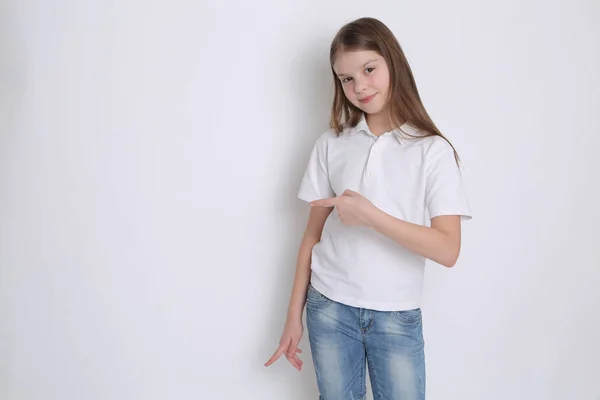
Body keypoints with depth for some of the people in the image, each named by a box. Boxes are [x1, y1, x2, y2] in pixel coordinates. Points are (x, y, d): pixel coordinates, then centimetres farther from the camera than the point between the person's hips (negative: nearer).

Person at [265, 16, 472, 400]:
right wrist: (294, 316, 5)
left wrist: (369, 215, -23)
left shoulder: (433, 150, -7)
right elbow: (313, 234, 4)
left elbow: (448, 250, -13)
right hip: (330, 309, 2)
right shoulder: (331, 144, 0)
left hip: (397, 317, -1)